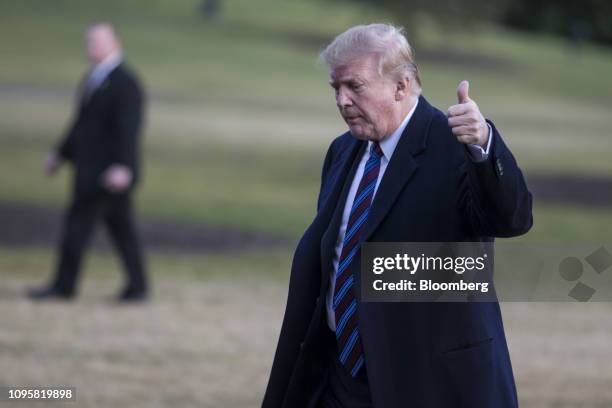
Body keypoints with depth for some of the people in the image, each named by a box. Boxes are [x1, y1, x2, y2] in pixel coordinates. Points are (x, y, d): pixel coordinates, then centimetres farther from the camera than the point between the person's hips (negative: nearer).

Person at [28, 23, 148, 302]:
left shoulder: (125, 84, -15)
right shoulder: (94, 79, 15)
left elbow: (128, 129, -23)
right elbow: (82, 124, 23)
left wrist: (121, 166, -32)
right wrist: (61, 154, 24)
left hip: (108, 171, -9)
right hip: (92, 170, 9)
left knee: (78, 223, -7)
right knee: (121, 228, 10)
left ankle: (64, 285, -1)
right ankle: (137, 286, 13)